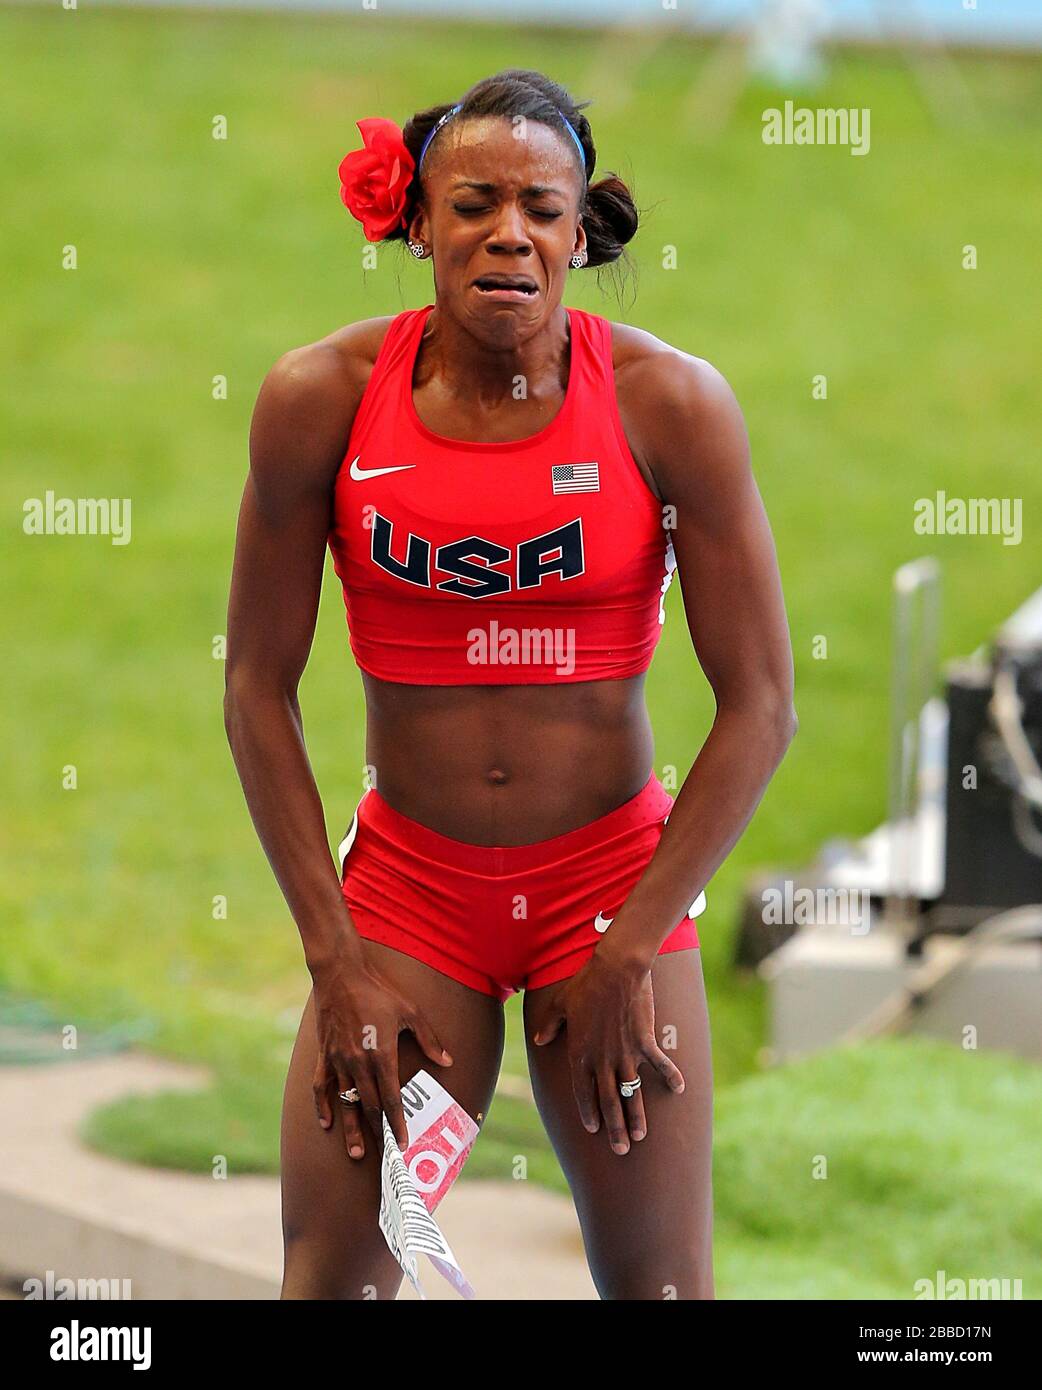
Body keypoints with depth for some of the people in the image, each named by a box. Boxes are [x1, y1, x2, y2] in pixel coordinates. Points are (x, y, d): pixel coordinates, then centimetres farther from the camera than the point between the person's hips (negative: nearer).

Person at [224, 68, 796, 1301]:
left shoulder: (669, 403, -10)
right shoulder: (322, 399, -7)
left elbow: (759, 705, -7)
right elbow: (258, 689, -1)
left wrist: (632, 948, -9)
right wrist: (335, 959, -5)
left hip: (611, 871, -1)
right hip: (409, 881, 1)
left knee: (660, 1283, 1)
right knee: (330, 1277, -3)